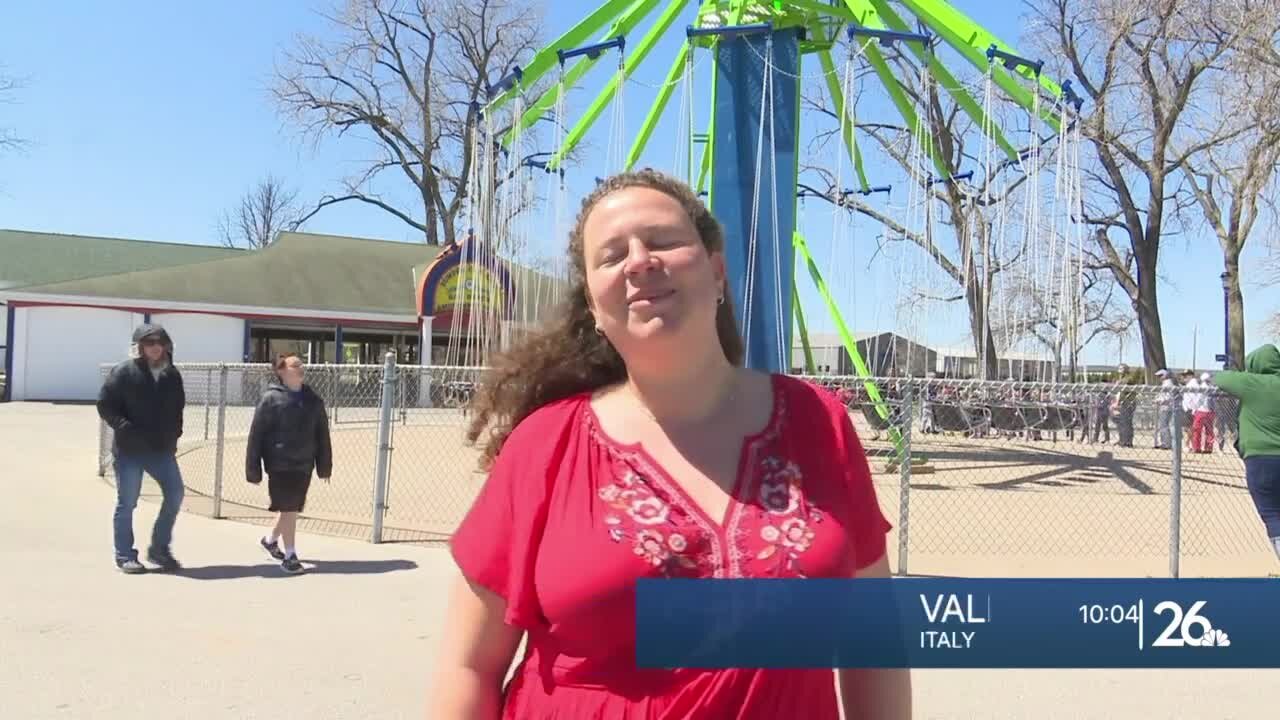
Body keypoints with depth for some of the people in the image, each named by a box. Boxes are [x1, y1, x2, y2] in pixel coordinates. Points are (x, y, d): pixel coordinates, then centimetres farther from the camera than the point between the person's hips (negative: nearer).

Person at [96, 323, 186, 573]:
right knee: (127, 503, 3)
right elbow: (105, 405, -8)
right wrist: (126, 428, -17)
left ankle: (159, 548, 15)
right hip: (129, 450, -5)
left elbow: (178, 407, 19)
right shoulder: (124, 372, -7)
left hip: (162, 448, 5)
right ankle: (125, 555, 15)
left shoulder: (171, 374, 8)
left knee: (175, 494, 0)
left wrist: (174, 433, 7)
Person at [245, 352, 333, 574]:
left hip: (303, 465, 6)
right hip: (280, 464, -6)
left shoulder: (313, 399, 6)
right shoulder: (271, 398, -9)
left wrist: (324, 466, 8)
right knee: (288, 509, -3)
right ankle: (290, 556, 7)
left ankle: (271, 540, 40)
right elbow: (256, 435, -9)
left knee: (293, 508, 16)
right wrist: (253, 469, -11)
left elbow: (322, 434, 9)